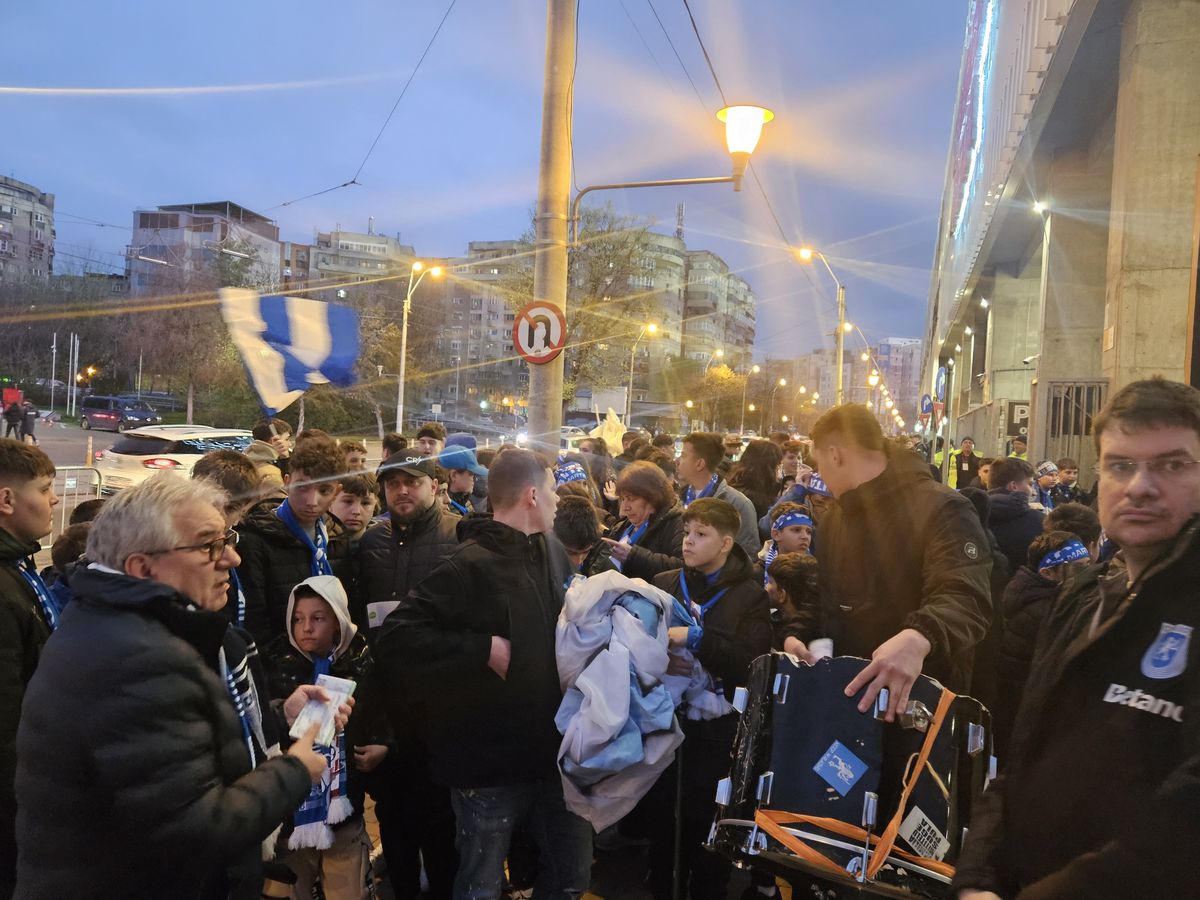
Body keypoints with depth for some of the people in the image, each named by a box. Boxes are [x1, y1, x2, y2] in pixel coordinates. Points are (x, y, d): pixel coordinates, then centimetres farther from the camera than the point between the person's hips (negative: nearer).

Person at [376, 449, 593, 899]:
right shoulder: (470, 566, -19)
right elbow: (396, 639, -25)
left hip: (554, 751, 7)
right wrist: (484, 649, -25)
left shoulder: (553, 551, 6)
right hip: (489, 762, -7)